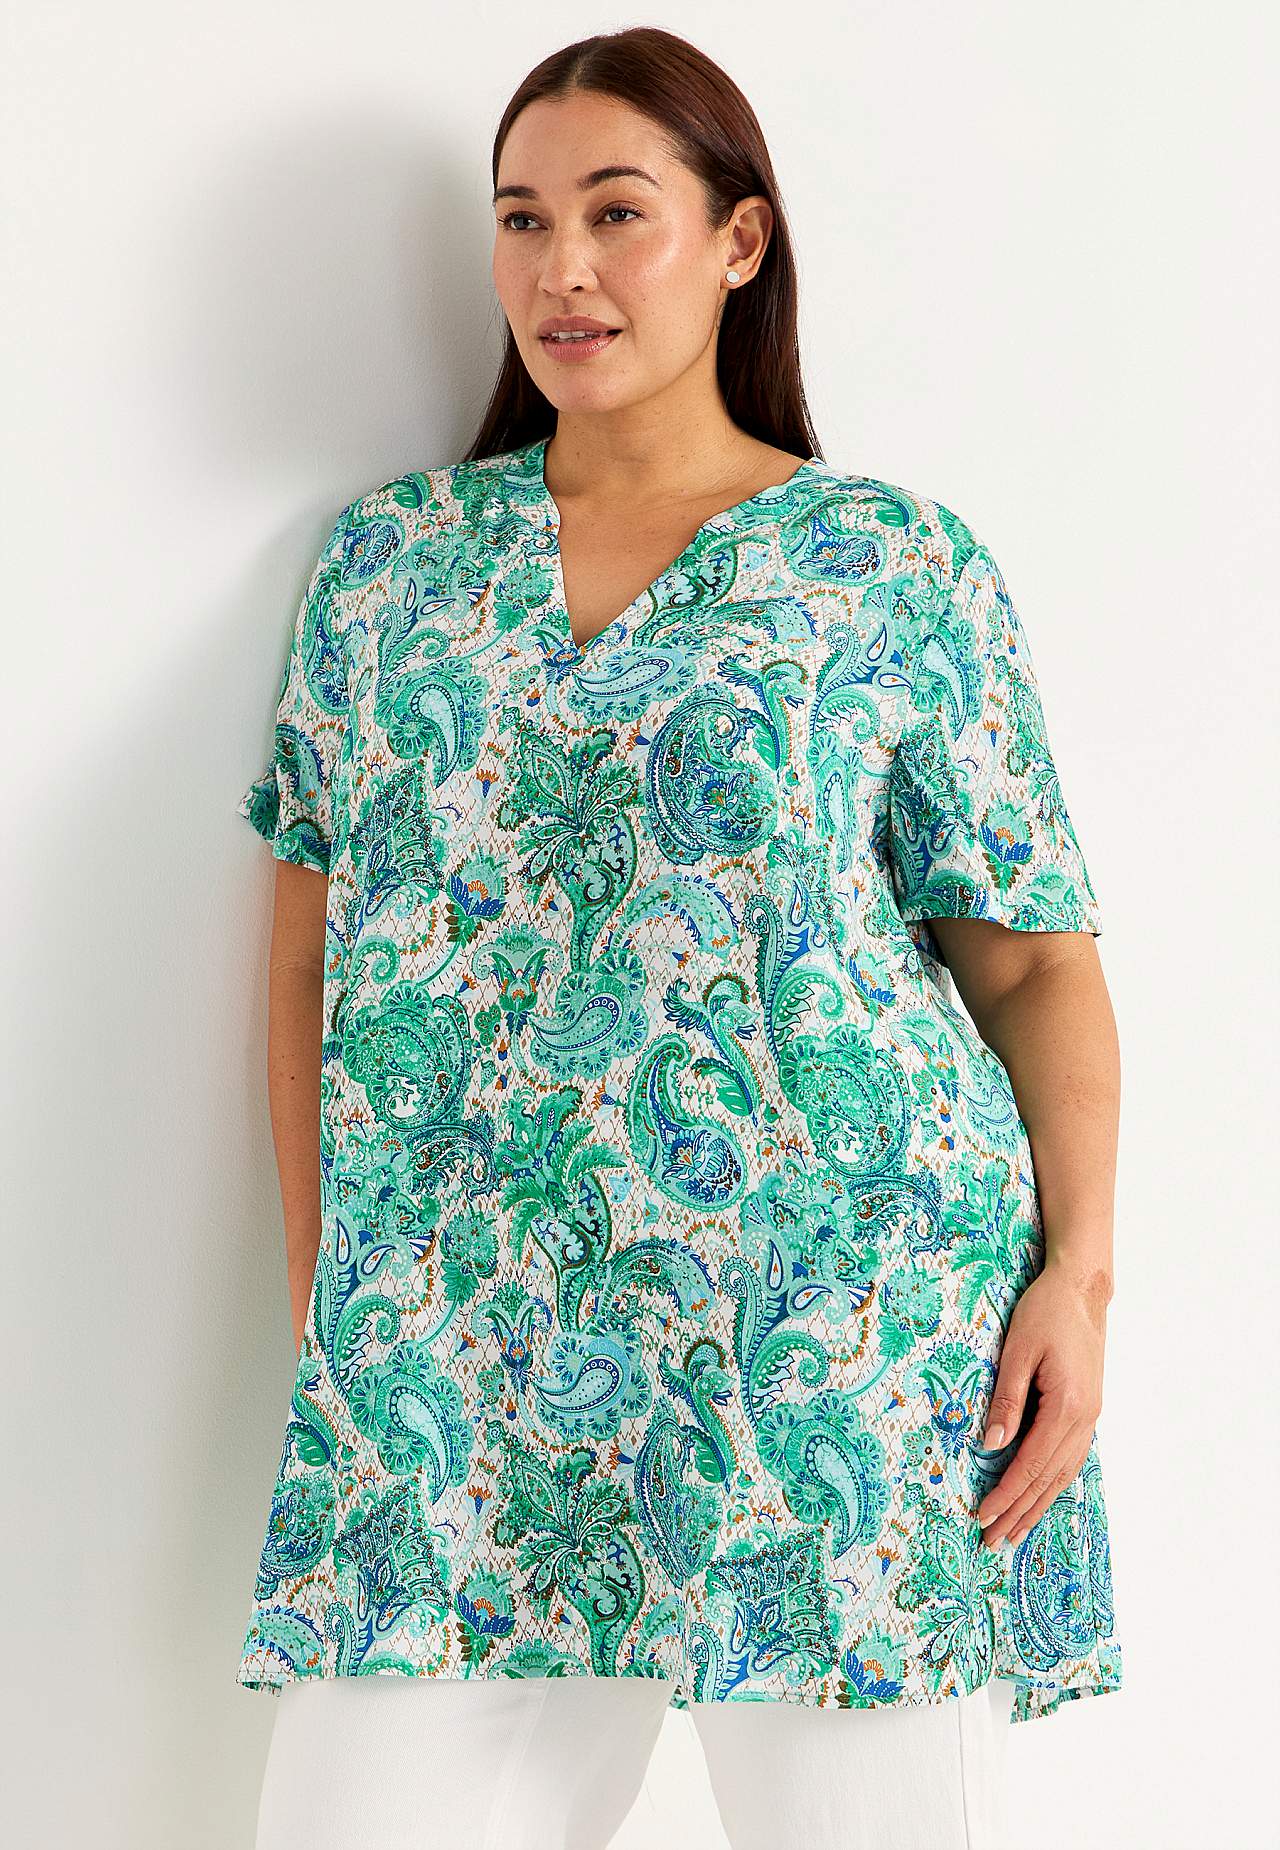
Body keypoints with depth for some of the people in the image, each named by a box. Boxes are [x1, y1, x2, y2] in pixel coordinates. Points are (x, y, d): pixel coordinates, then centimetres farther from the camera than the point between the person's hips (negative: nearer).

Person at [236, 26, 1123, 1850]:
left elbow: (1037, 958, 2)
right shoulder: (392, 557, 12)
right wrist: (320, 1292, 7)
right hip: (452, 1362, 3)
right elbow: (310, 948, 13)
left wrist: (1079, 1271, -10)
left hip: (843, 1342, -2)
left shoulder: (905, 568, 4)